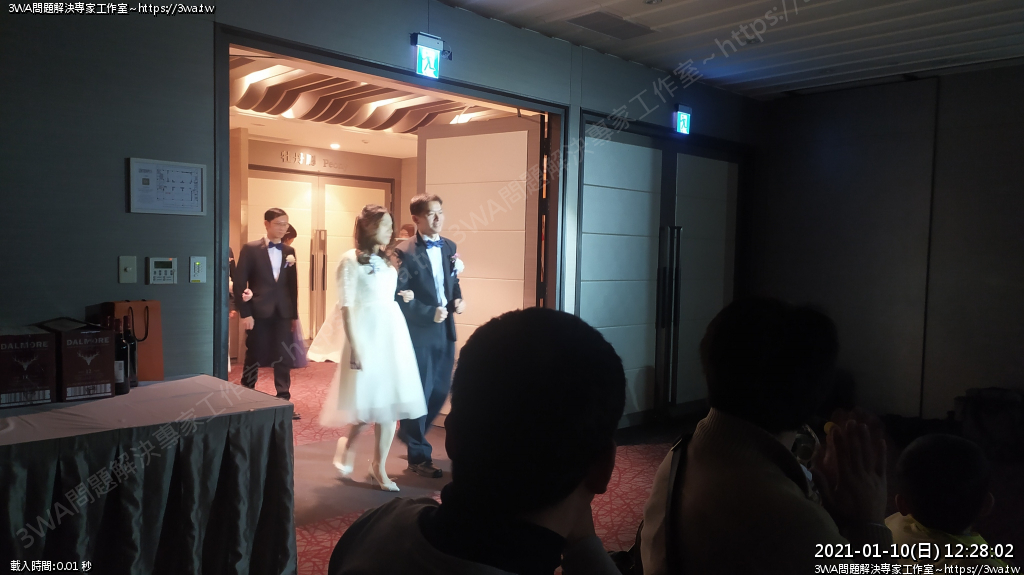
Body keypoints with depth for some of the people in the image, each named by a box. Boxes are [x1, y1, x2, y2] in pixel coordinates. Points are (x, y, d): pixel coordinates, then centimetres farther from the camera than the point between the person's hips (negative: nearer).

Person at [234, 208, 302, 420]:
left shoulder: (289, 251, 10)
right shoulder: (250, 249, -3)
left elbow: (292, 284, 10)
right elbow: (239, 282, -6)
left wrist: (294, 314, 8)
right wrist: (244, 313, -11)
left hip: (283, 312, 3)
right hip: (258, 311, -3)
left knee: (283, 358, 3)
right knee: (254, 357, 7)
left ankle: (284, 401, 10)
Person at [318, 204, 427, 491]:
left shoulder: (387, 261, 14)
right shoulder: (351, 260, -6)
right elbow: (346, 306, -11)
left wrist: (405, 296, 3)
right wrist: (354, 346, -16)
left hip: (393, 331, 6)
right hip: (367, 331, -6)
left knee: (390, 401, 4)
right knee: (368, 399, -2)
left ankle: (379, 467, 14)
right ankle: (347, 444, 27)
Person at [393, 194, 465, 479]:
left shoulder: (449, 246, 8)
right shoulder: (405, 252, -12)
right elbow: (400, 296, -14)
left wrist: (457, 299, -2)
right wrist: (430, 314, -19)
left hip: (445, 329, 7)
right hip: (419, 331, -6)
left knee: (441, 390, 13)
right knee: (419, 392, 4)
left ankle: (410, 433, 38)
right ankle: (418, 455, 18)